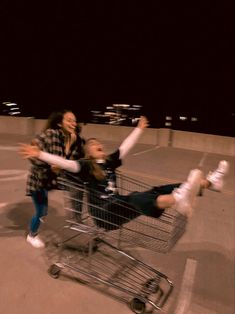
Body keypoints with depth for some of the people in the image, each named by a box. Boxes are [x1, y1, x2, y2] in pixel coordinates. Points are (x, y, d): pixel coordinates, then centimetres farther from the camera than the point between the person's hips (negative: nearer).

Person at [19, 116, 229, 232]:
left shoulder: (110, 161, 16)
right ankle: (178, 200, -67)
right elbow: (63, 163, -16)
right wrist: (40, 154, -29)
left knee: (156, 191, -8)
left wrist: (140, 129, 28)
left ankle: (209, 182, -13)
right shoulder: (85, 166, 0)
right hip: (102, 212, -7)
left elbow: (126, 146, 21)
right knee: (133, 198, -37)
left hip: (118, 208, 7)